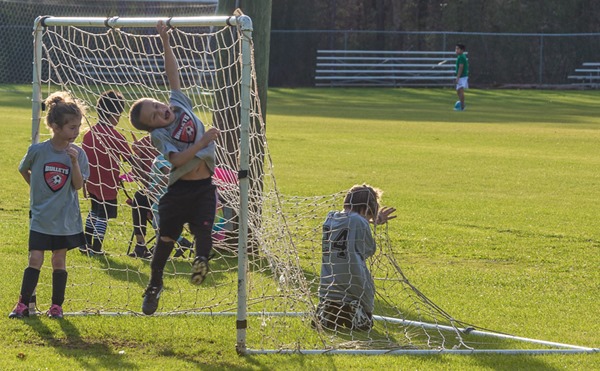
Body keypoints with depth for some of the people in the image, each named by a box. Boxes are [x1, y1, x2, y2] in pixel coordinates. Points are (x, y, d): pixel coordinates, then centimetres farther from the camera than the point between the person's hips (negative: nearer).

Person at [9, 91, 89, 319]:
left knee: (59, 260, 8)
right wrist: (37, 189, 8)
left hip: (66, 219, 1)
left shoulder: (77, 154, -6)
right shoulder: (37, 151, -9)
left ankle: (57, 305, 17)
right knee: (35, 259, -3)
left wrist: (74, 161, -23)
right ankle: (23, 304, 4)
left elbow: (78, 185, -12)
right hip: (40, 217, -1)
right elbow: (23, 170, 10)